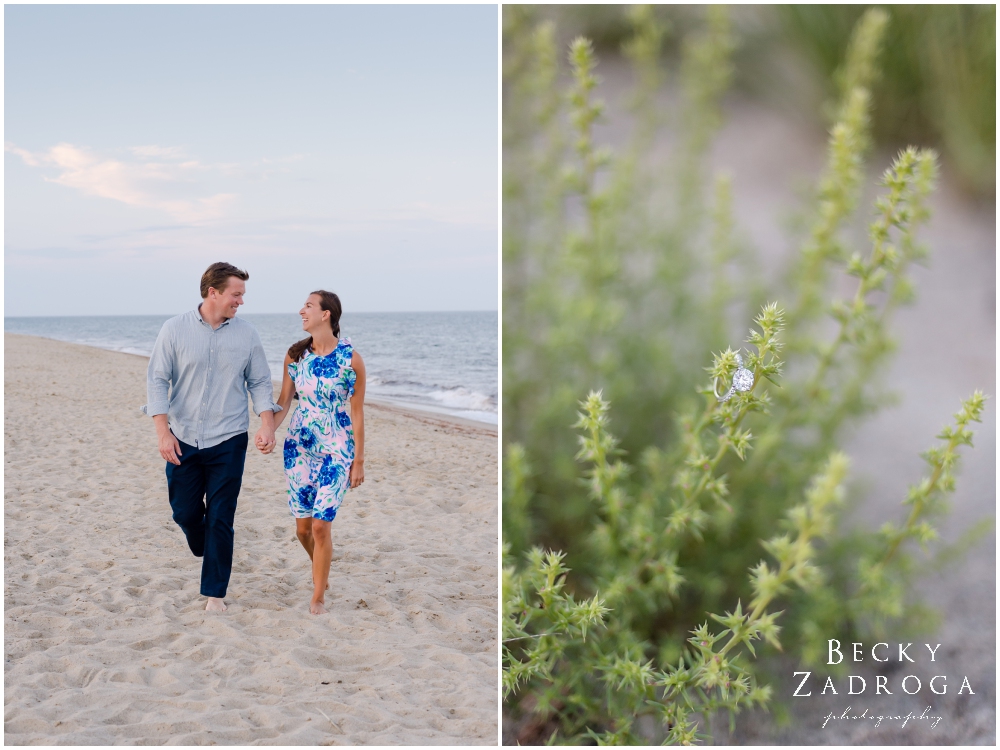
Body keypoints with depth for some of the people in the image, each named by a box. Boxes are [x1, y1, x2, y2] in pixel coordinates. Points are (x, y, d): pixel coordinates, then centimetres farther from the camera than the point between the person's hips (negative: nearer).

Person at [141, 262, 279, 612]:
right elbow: (157, 380, -3)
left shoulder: (247, 334, 0)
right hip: (183, 440, 0)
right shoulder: (175, 329, -4)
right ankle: (203, 549, 41)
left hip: (228, 442, 0)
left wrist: (267, 423, -10)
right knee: (184, 511, 8)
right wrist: (163, 431, -11)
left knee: (220, 519, -1)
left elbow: (260, 383, 5)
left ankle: (215, 593, 10)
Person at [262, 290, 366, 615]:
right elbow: (284, 402, 3)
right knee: (302, 528, 9)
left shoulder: (351, 358, -11)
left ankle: (318, 598, 7)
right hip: (299, 445, 4)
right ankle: (321, 570, 38)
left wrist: (359, 461, -3)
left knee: (320, 526, -8)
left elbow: (357, 412, -6)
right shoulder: (295, 354, 1)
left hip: (336, 448, -4)